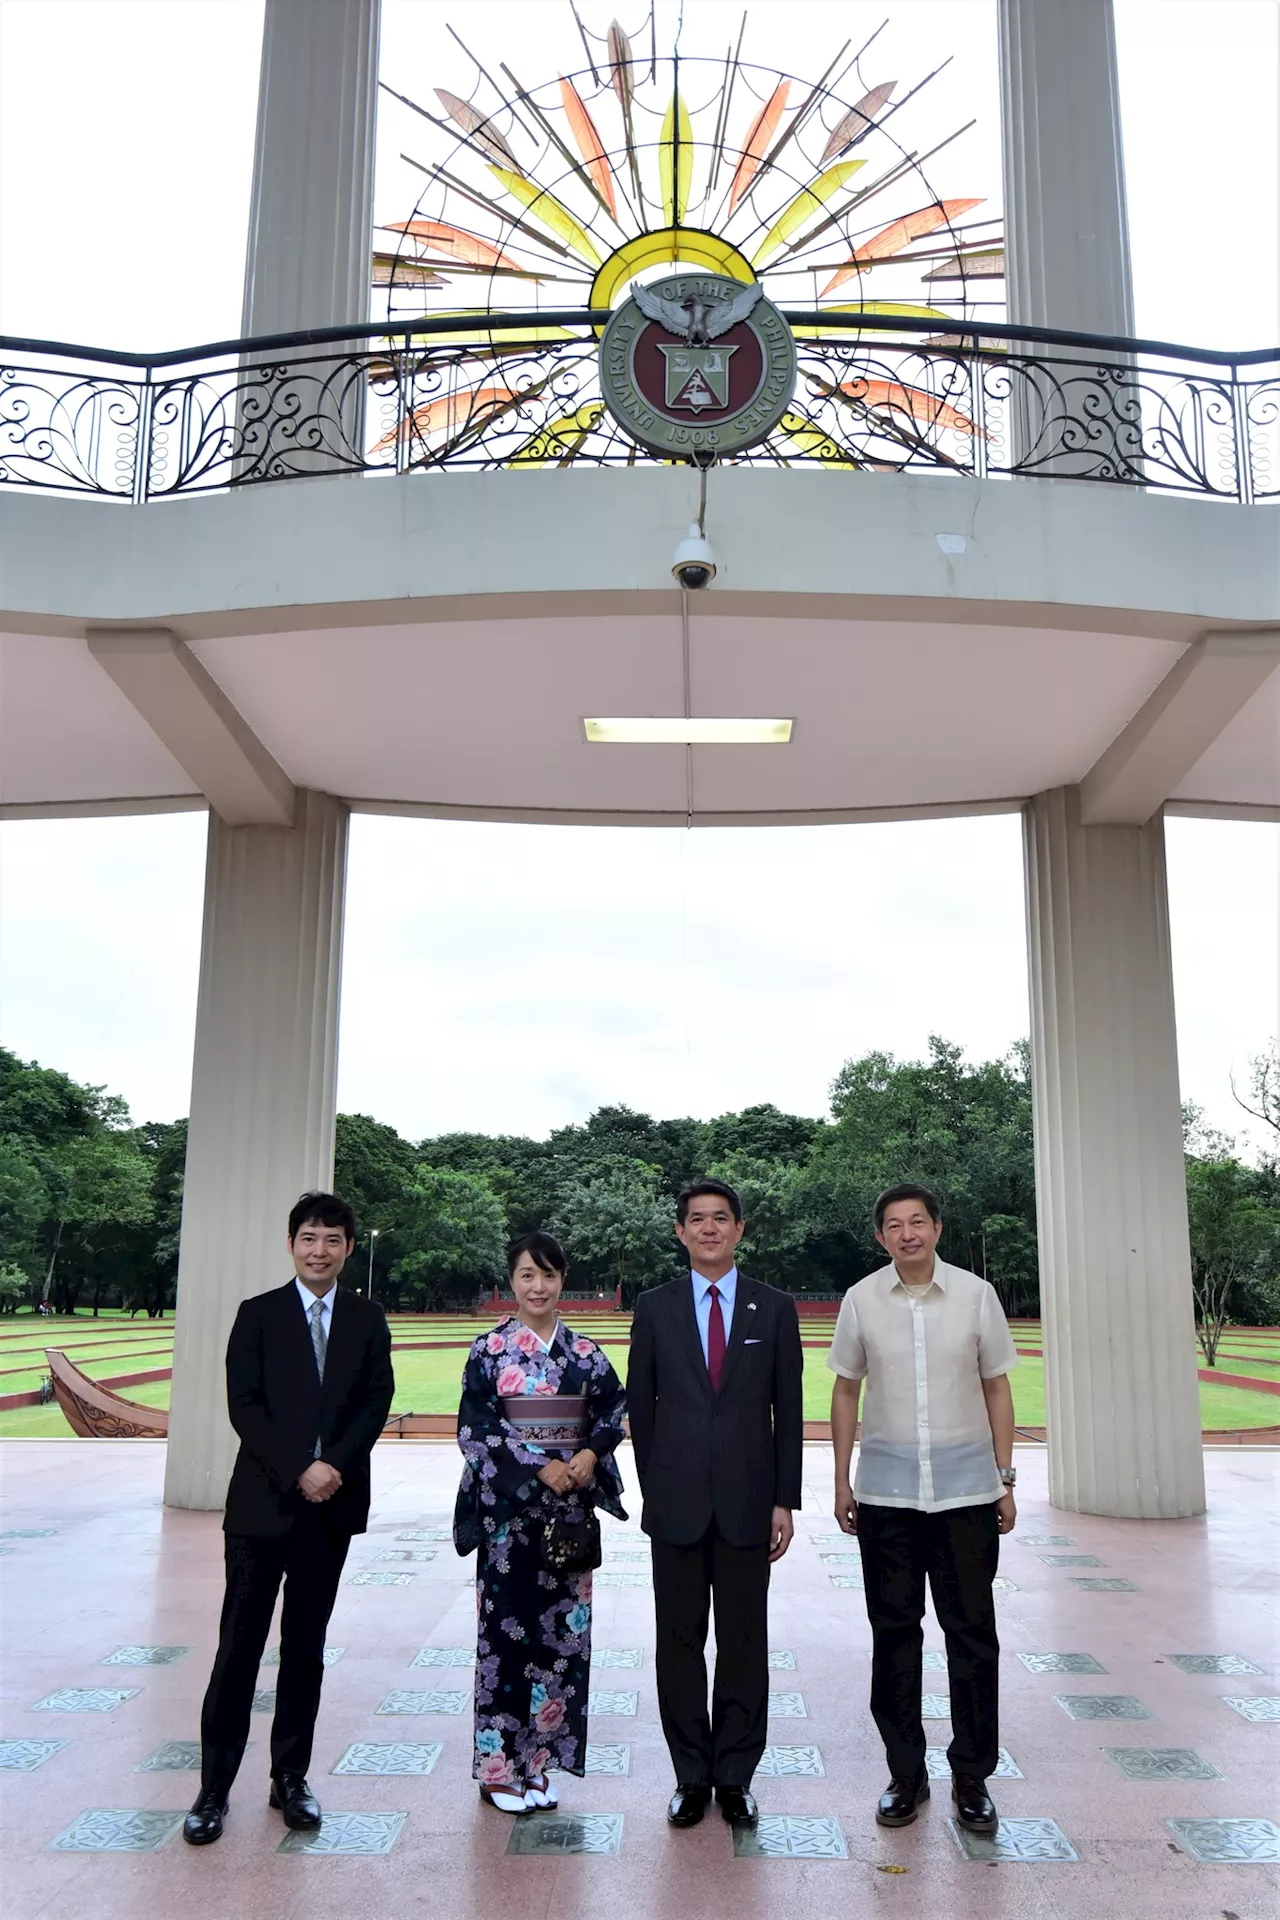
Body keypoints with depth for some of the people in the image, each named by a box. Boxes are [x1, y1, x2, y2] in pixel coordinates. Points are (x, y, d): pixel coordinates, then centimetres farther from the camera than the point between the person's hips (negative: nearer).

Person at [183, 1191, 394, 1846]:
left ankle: (290, 1778, 22)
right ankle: (214, 1787, 12)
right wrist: (298, 1471, -15)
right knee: (240, 1644, 2)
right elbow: (244, 1405, -7)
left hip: (333, 1502, 2)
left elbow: (377, 1401, 1)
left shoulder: (367, 1320, 6)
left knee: (305, 1646, 11)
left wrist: (336, 1466, -13)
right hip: (263, 1500, -2)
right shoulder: (259, 1314, 0)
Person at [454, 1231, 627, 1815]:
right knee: (506, 1627, 0)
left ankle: (540, 1757, 19)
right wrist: (539, 1467, -14)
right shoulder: (489, 1350, -3)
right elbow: (475, 1428, -8)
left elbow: (613, 1411, 10)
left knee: (560, 1627, 6)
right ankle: (499, 1765, 13)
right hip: (507, 1507, -3)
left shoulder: (584, 1351, 6)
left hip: (570, 1509, 3)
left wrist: (590, 1454, -9)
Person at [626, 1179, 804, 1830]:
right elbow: (640, 1404, 7)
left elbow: (788, 1409, 3)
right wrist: (656, 1488, 5)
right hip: (677, 1505, 1)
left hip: (747, 1503, 0)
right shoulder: (655, 1307, 4)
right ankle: (691, 1776, 22)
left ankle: (735, 1776, 21)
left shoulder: (774, 1308, 3)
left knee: (744, 1643, 6)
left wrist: (785, 1500, -1)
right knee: (679, 1642, 8)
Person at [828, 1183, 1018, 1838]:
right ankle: (906, 1772, 24)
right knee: (893, 1631, 9)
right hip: (885, 1491, 1)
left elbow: (997, 1389, 5)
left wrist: (1005, 1480, 4)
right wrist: (841, 1480, 6)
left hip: (966, 1489, 0)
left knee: (971, 1631, 6)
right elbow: (845, 1391, 7)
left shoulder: (976, 1295, -1)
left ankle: (971, 1777, 21)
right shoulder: (861, 1300, -1)